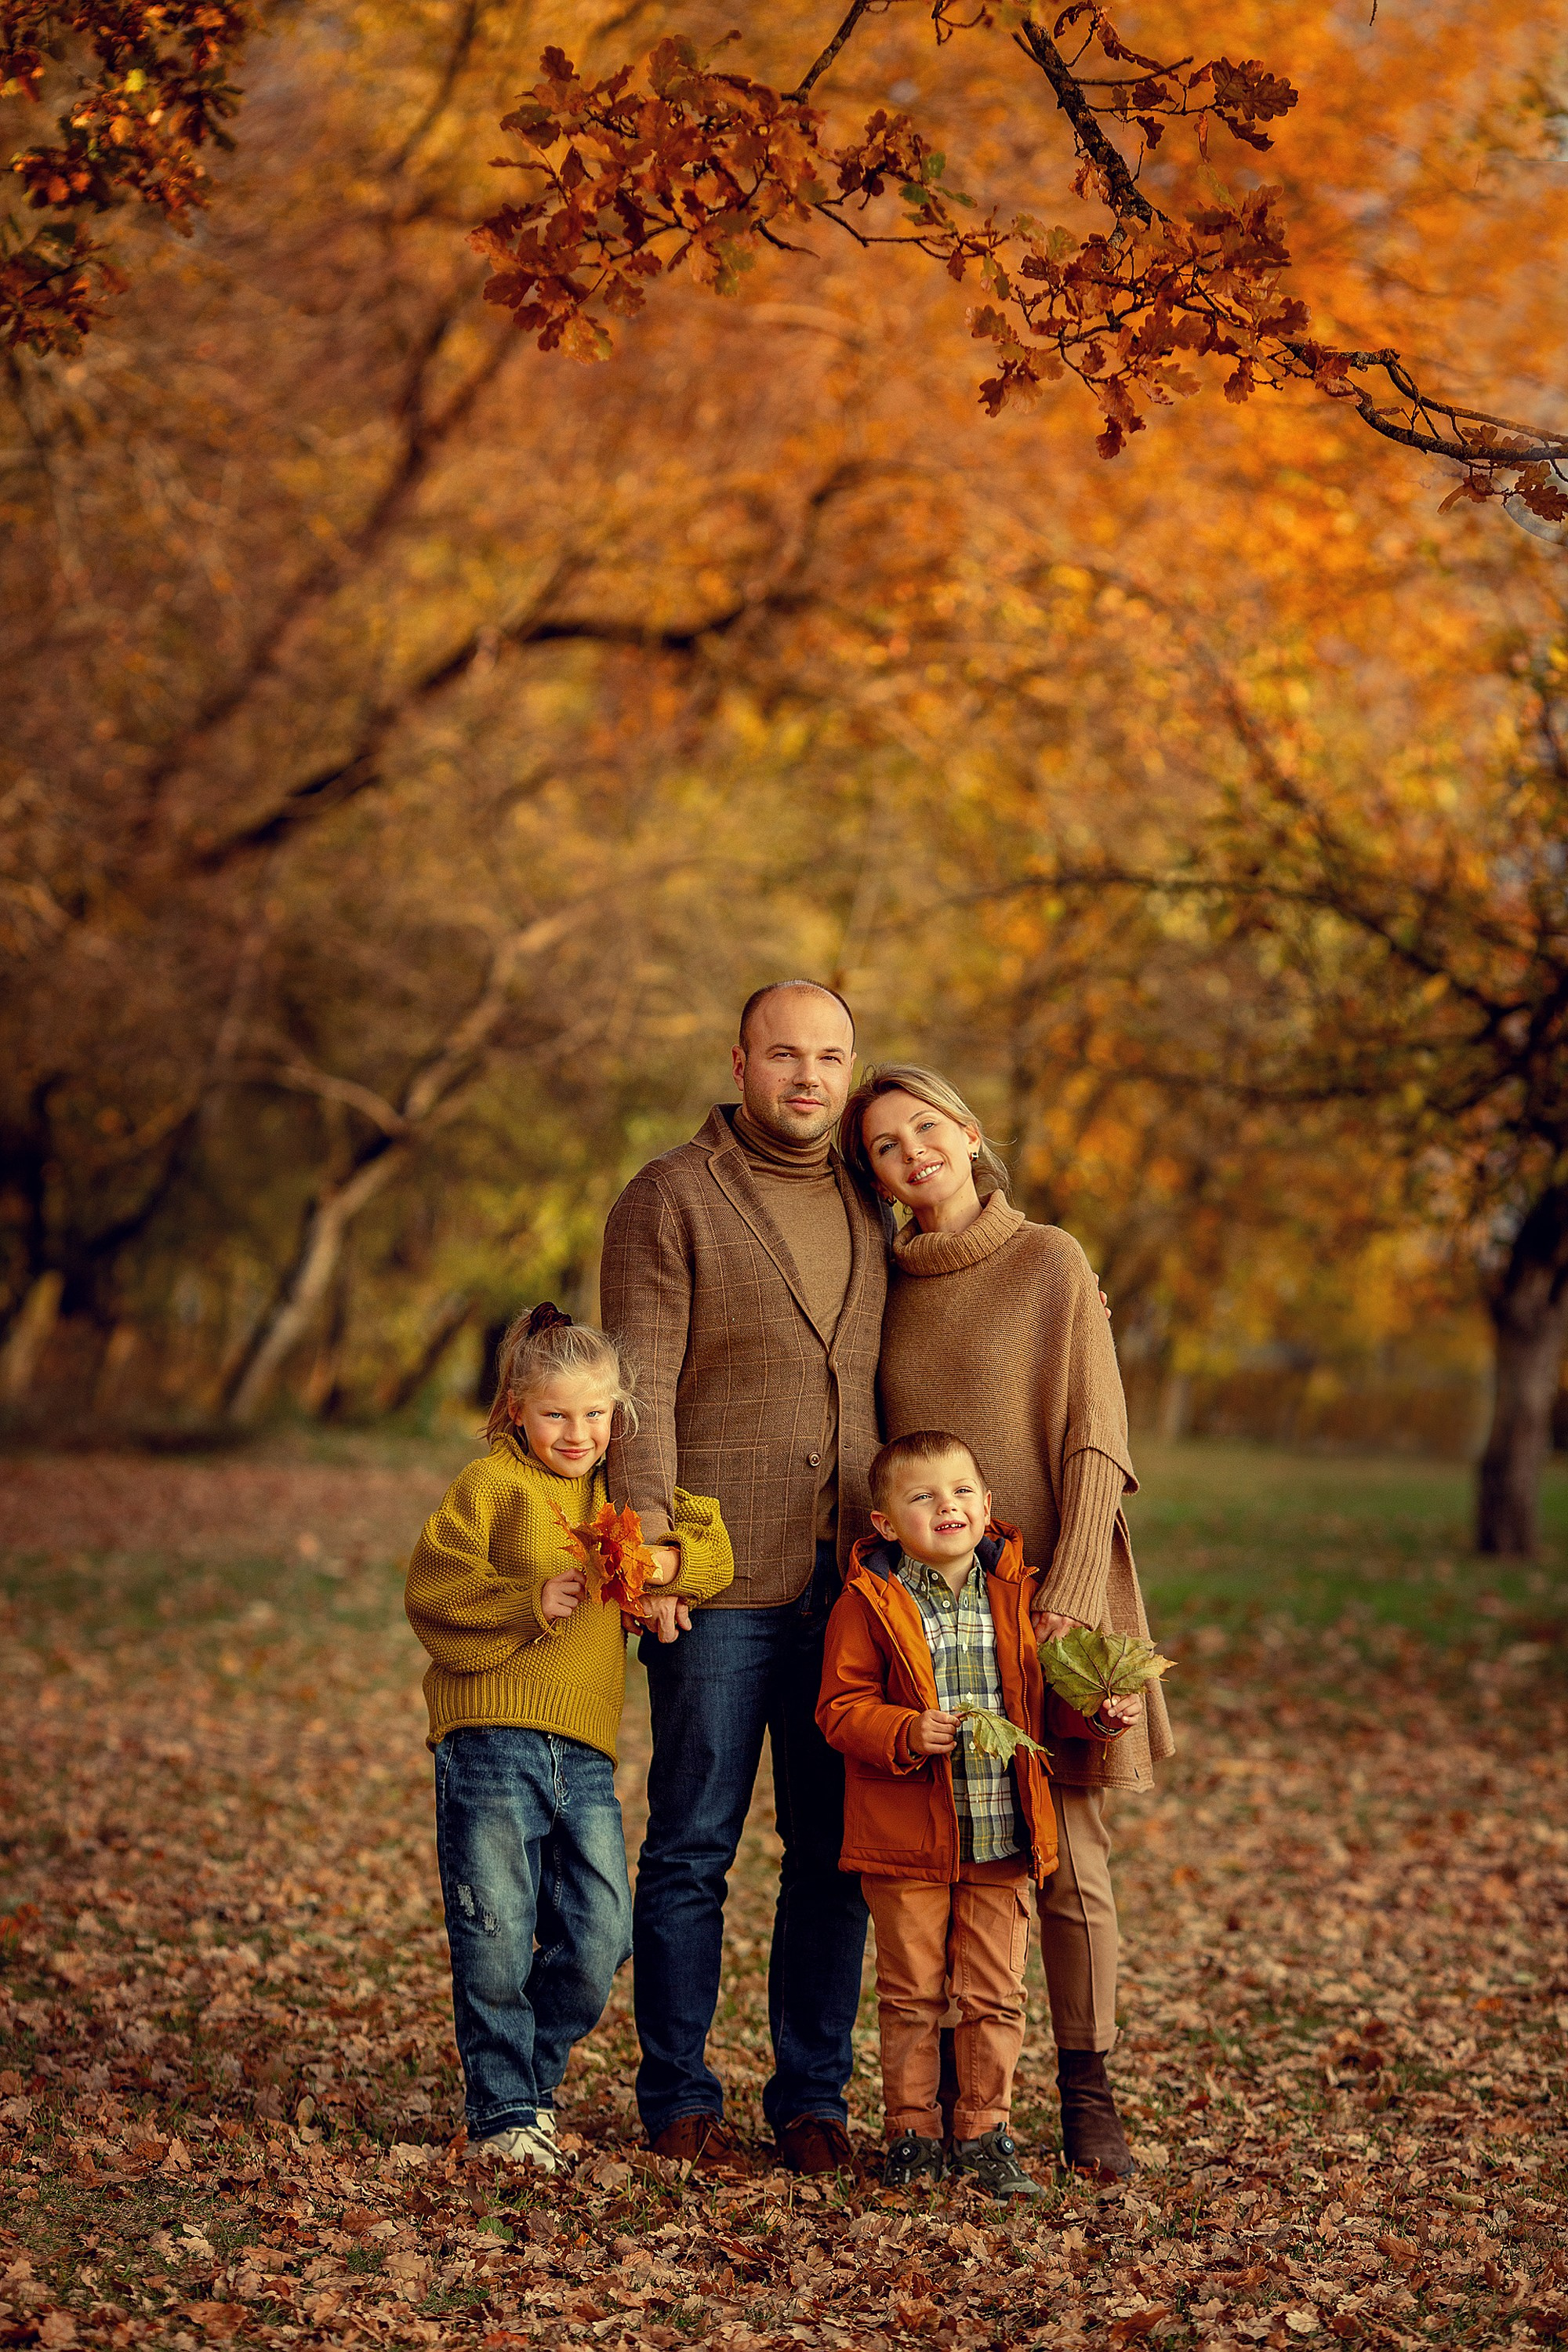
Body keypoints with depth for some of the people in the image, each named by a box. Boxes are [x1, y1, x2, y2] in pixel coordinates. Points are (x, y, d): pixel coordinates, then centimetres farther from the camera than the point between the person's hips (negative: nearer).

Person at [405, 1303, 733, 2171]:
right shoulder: (487, 1487, 0)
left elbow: (712, 1550, 12)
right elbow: (431, 1594, -8)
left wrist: (663, 1562, -10)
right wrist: (533, 1602, -18)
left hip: (586, 1752, 5)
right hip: (490, 1739, -5)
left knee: (599, 1936, 1)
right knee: (496, 1937, -2)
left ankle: (532, 2073, 24)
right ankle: (503, 2110, 12)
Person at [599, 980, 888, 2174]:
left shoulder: (868, 1211, 16)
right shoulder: (670, 1200, -1)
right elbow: (643, 1387, -9)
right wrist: (649, 1540, -17)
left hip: (850, 1583, 5)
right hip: (721, 1583, -5)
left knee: (838, 1851, 7)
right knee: (693, 1847, 2)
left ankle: (813, 2096, 18)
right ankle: (678, 2098, 14)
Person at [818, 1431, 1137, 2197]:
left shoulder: (1015, 1595, 5)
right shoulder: (870, 1603, -6)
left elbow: (1045, 1699, 14)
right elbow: (841, 1707, -7)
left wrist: (1097, 1713, -4)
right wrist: (910, 1734, -22)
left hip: (1002, 1838, 3)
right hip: (907, 1840, -3)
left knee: (995, 1995, 7)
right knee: (912, 1993, 7)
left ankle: (984, 2132, 20)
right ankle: (912, 2133, 20)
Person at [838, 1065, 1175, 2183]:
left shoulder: (1052, 1262, -2)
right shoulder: (886, 1284, 11)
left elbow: (1096, 1447, -7)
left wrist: (1065, 1600, -15)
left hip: (1043, 1588, -4)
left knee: (1069, 1849, -2)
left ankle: (1088, 2098, 10)